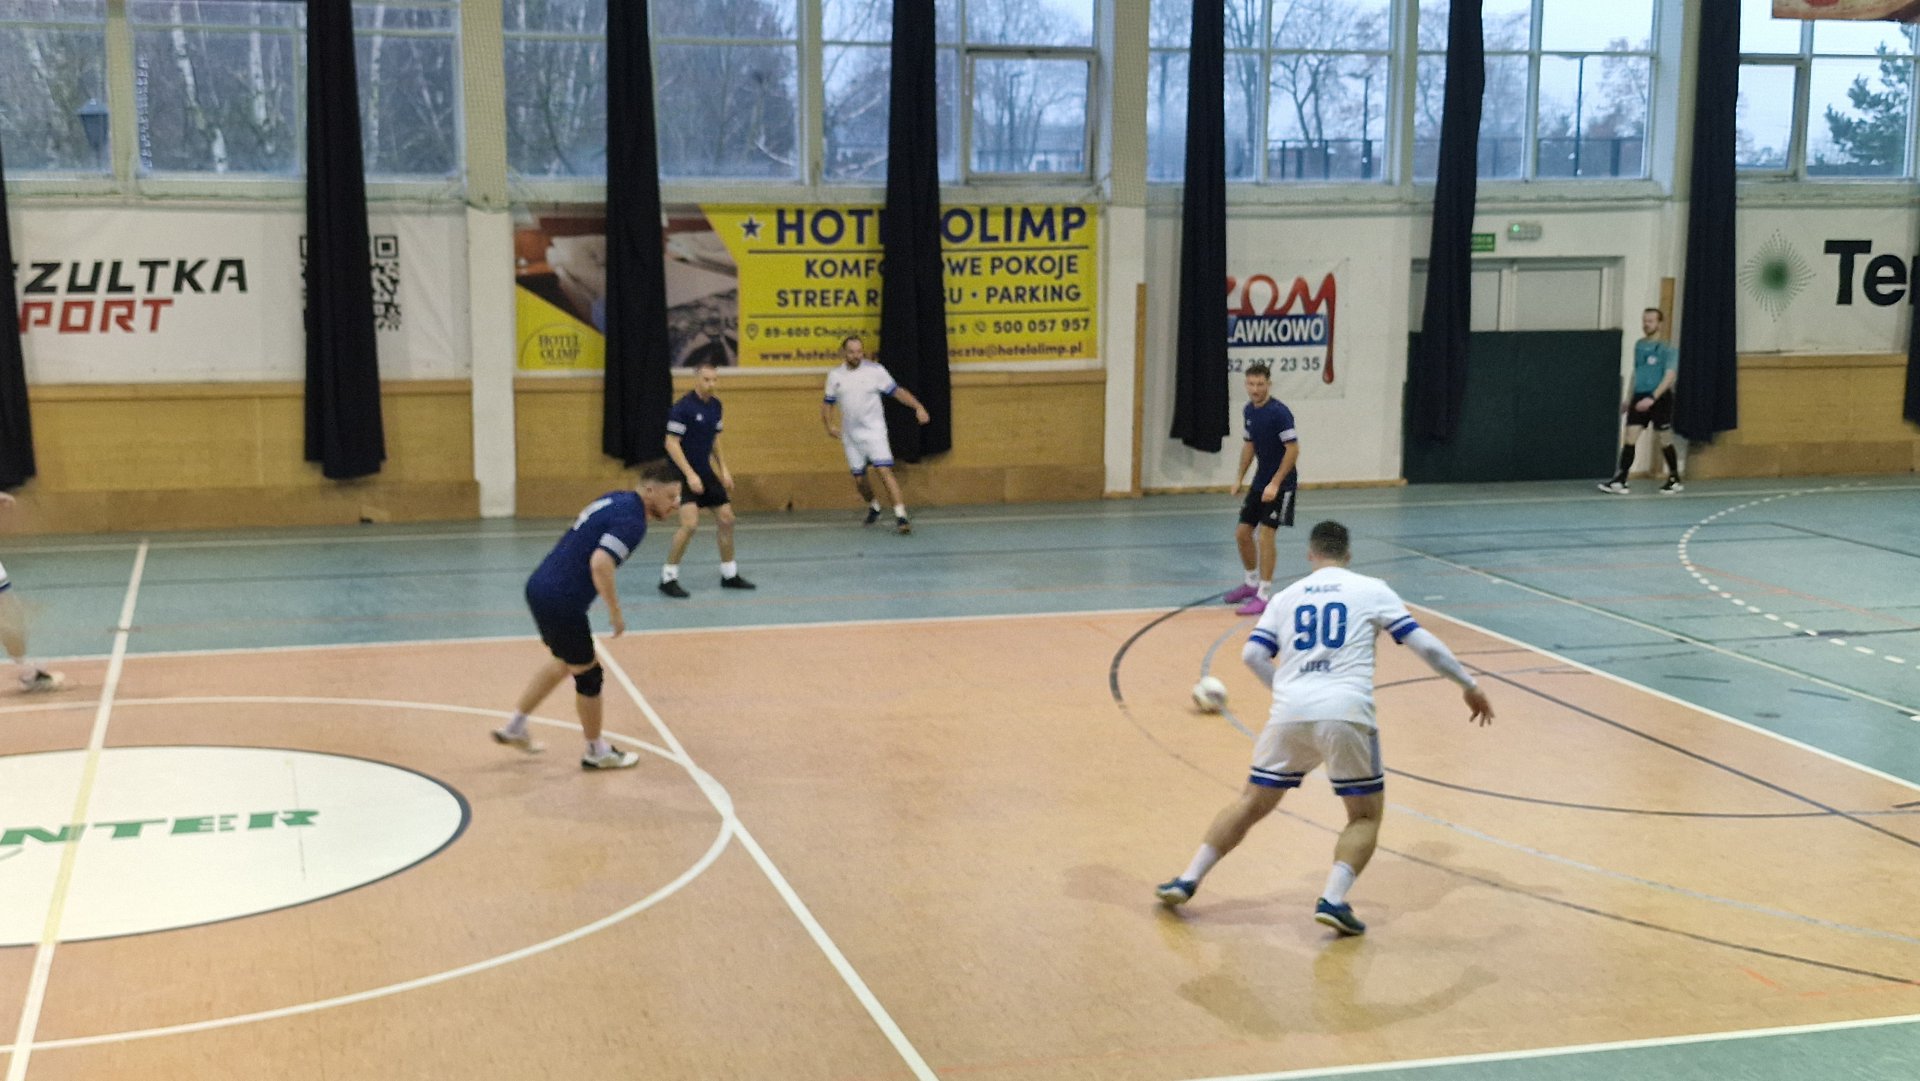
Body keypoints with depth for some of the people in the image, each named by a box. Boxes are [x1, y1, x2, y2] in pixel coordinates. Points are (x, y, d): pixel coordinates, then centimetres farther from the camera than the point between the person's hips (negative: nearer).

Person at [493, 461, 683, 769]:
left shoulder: (616, 500, 10)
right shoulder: (632, 520, -18)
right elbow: (600, 564, -30)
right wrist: (616, 612, -19)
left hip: (540, 586, 9)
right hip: (560, 602, -9)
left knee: (565, 662, 28)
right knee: (588, 675, 8)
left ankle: (515, 727, 37)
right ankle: (596, 752, 25)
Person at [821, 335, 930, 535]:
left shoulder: (875, 370, -4)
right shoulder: (835, 376, 6)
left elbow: (897, 391, -3)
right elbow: (827, 403, 16)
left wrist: (918, 407, -15)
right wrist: (829, 425, -1)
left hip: (874, 431, -4)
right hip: (851, 436, 4)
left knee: (884, 471, -18)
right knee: (859, 478, 8)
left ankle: (901, 517, -22)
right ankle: (873, 506, 38)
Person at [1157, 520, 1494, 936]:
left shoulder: (1287, 597, 19)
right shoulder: (1371, 590, 12)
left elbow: (1253, 654, 9)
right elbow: (1423, 643, 8)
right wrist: (1469, 685, 18)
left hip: (1289, 714, 3)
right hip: (1346, 714, -3)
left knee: (1253, 802, 19)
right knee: (1366, 815, 13)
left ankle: (1187, 881, 19)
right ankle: (1332, 900, -5)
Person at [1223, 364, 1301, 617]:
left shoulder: (1279, 412, -19)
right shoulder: (1249, 411, 5)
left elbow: (1293, 449, -21)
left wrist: (1275, 484, -23)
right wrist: (1239, 477, 14)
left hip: (1280, 484, -8)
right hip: (1260, 480, 8)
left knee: (1266, 535, -12)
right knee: (1242, 533, 9)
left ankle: (1264, 596, -4)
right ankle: (1252, 582, 31)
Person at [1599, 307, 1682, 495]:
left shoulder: (1667, 348, -8)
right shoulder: (1638, 345, 11)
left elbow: (1670, 376, -16)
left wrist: (1652, 398, -27)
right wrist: (1629, 399, 21)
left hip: (1659, 398, -5)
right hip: (1639, 397, 5)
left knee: (1665, 441, 6)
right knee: (1630, 438, -5)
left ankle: (1675, 480, 22)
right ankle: (1620, 481, -9)